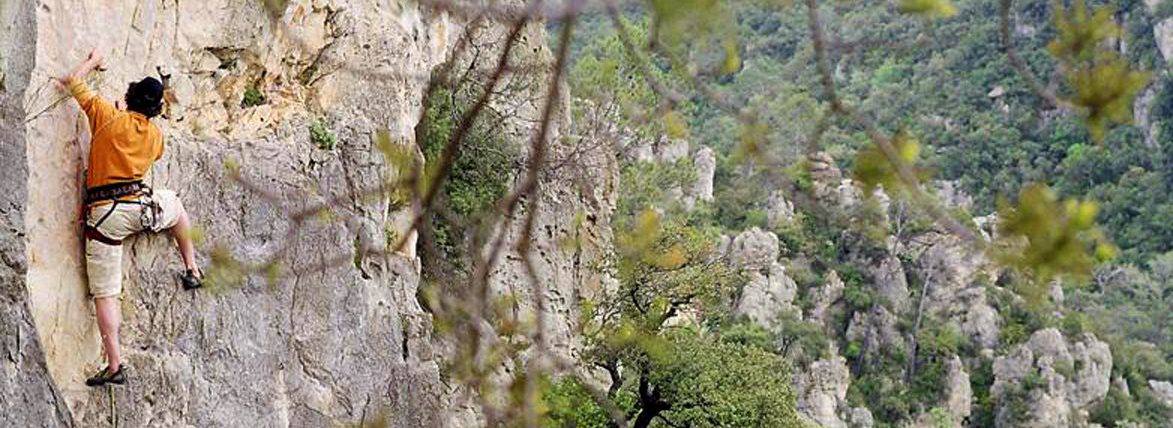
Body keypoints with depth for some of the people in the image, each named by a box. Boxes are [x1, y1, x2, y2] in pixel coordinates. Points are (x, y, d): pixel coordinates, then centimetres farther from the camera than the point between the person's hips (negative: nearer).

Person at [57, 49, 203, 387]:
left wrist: (93, 61, 25)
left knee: (104, 293, -1)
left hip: (104, 214, -3)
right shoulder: (156, 136, 8)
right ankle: (192, 270, 40)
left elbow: (72, 82, 5)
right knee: (175, 204, 37)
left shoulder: (108, 117, -3)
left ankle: (114, 365, -8)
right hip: (141, 206, 3)